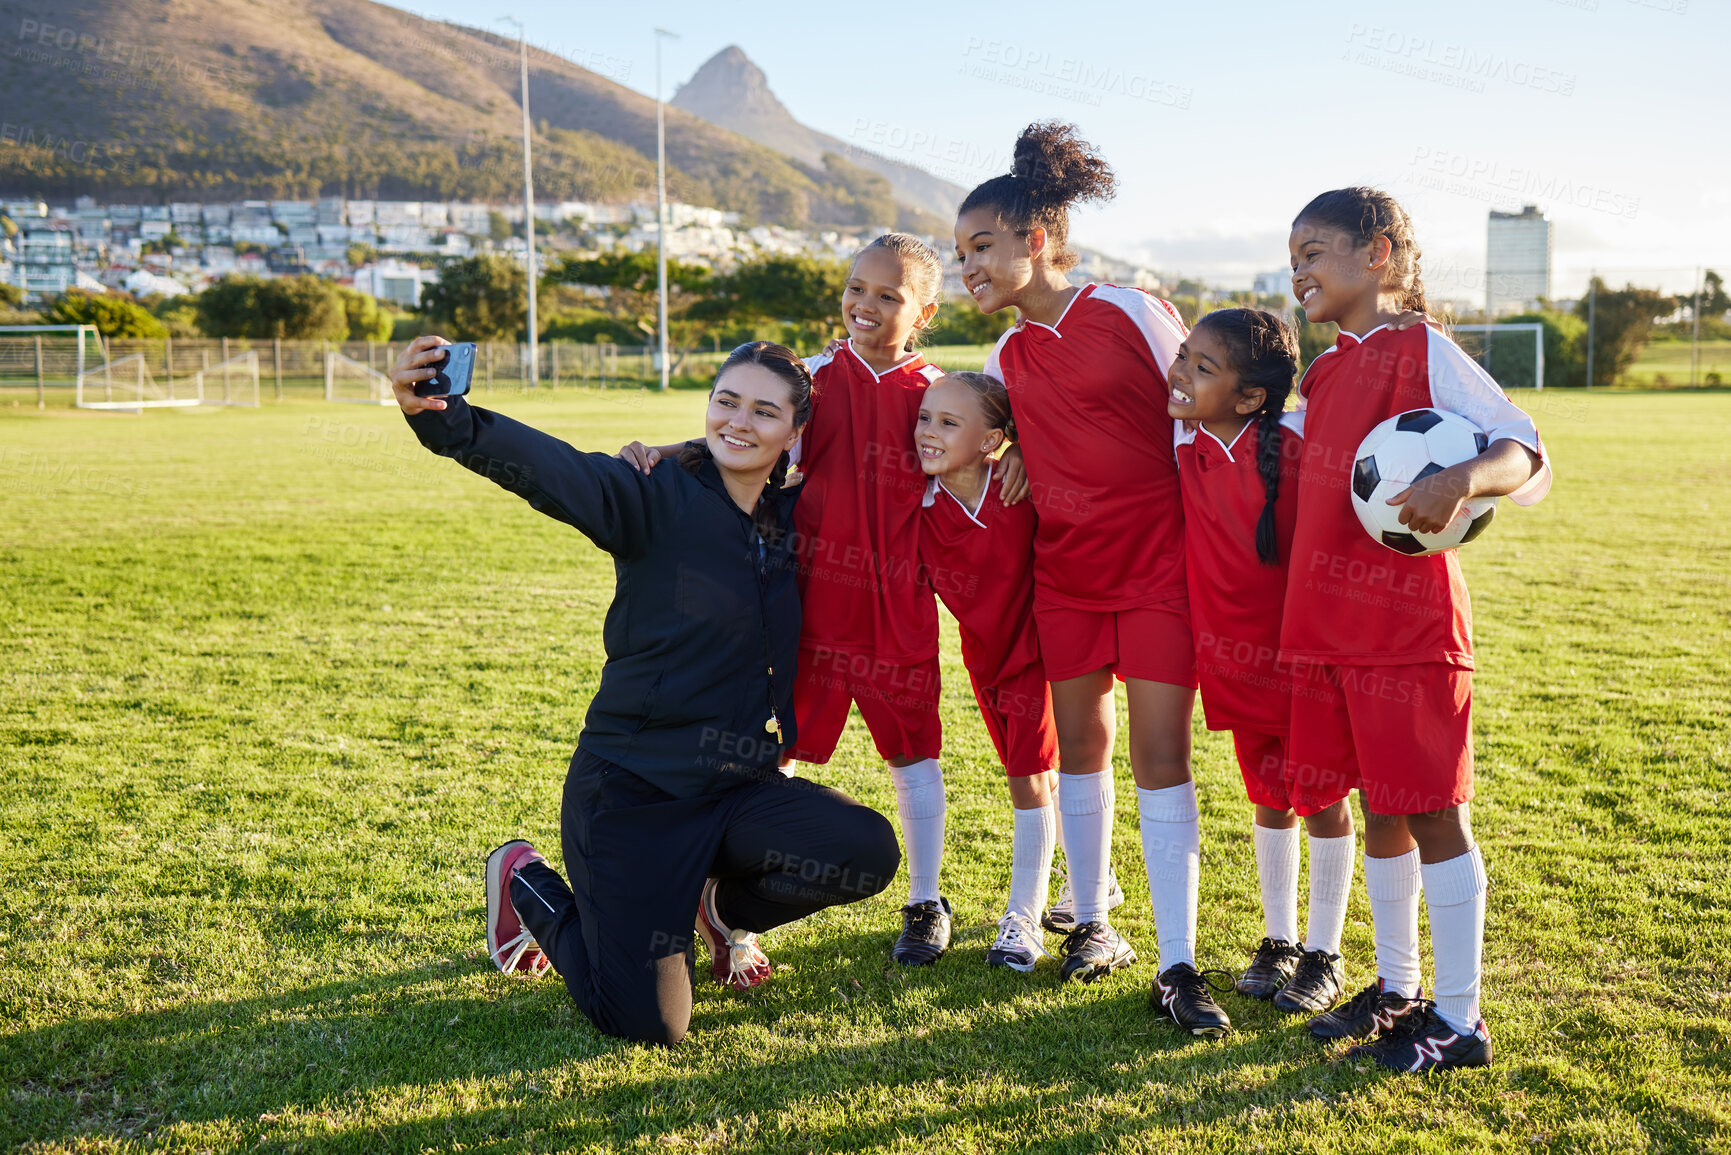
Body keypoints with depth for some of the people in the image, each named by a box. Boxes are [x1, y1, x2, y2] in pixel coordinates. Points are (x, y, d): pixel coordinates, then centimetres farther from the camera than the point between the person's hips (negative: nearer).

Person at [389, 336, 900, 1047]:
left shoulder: (793, 520, 4)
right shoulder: (659, 497, -12)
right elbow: (548, 467, -28)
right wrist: (442, 417, -45)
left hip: (740, 787, 5)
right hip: (632, 790, -5)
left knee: (867, 852, -21)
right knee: (647, 1026, -6)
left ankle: (728, 904, 12)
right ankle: (527, 884, 22)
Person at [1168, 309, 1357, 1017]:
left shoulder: (1298, 442, -20)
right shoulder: (1182, 447, -6)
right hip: (1236, 656, 4)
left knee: (1322, 800, 9)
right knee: (1269, 799, 17)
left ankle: (1323, 955, 22)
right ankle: (1278, 940, 32)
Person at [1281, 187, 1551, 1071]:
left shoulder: (1423, 352, -7)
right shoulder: (1325, 375, 16)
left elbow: (1525, 453, -13)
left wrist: (1463, 479, -33)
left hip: (1410, 625, -7)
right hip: (1333, 624, 7)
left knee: (1433, 816, 1)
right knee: (1379, 811, 16)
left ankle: (1458, 1022, 11)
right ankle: (1396, 990, 29)